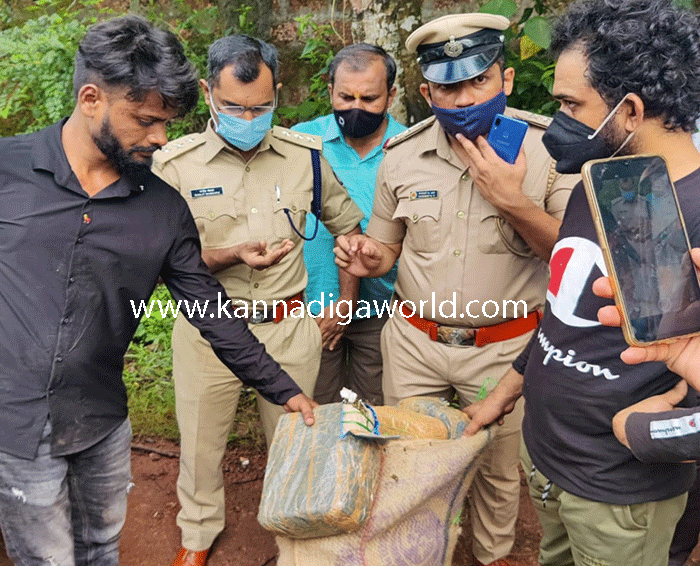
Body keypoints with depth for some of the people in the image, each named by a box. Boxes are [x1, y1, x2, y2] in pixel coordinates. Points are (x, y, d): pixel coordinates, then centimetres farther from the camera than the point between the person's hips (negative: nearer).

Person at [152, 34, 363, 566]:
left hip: (290, 327, 1)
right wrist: (232, 256, -24)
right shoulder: (176, 164, -9)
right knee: (201, 442, 16)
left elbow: (347, 224, 10)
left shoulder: (305, 154, -3)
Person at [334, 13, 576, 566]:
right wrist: (367, 259, -17)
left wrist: (514, 201, -28)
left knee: (497, 468, 18)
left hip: (504, 348, -1)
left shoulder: (550, 146, -12)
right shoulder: (401, 155, -5)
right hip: (414, 341, 2)